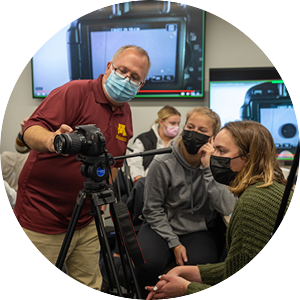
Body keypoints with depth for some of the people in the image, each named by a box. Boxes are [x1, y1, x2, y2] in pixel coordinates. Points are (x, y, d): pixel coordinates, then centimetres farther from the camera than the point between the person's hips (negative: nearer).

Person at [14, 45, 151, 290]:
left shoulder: (125, 115, 10)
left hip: (86, 221, 7)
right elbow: (30, 131, -23)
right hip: (41, 222, -6)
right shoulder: (75, 92, -12)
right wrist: (51, 140, -44)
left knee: (90, 288, 14)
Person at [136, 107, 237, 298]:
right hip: (163, 227, 0)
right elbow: (153, 210, -5)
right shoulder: (162, 164, -12)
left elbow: (228, 208, -22)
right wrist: (174, 243, -13)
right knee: (147, 263, -27)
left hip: (200, 231, 1)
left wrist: (207, 170, -27)